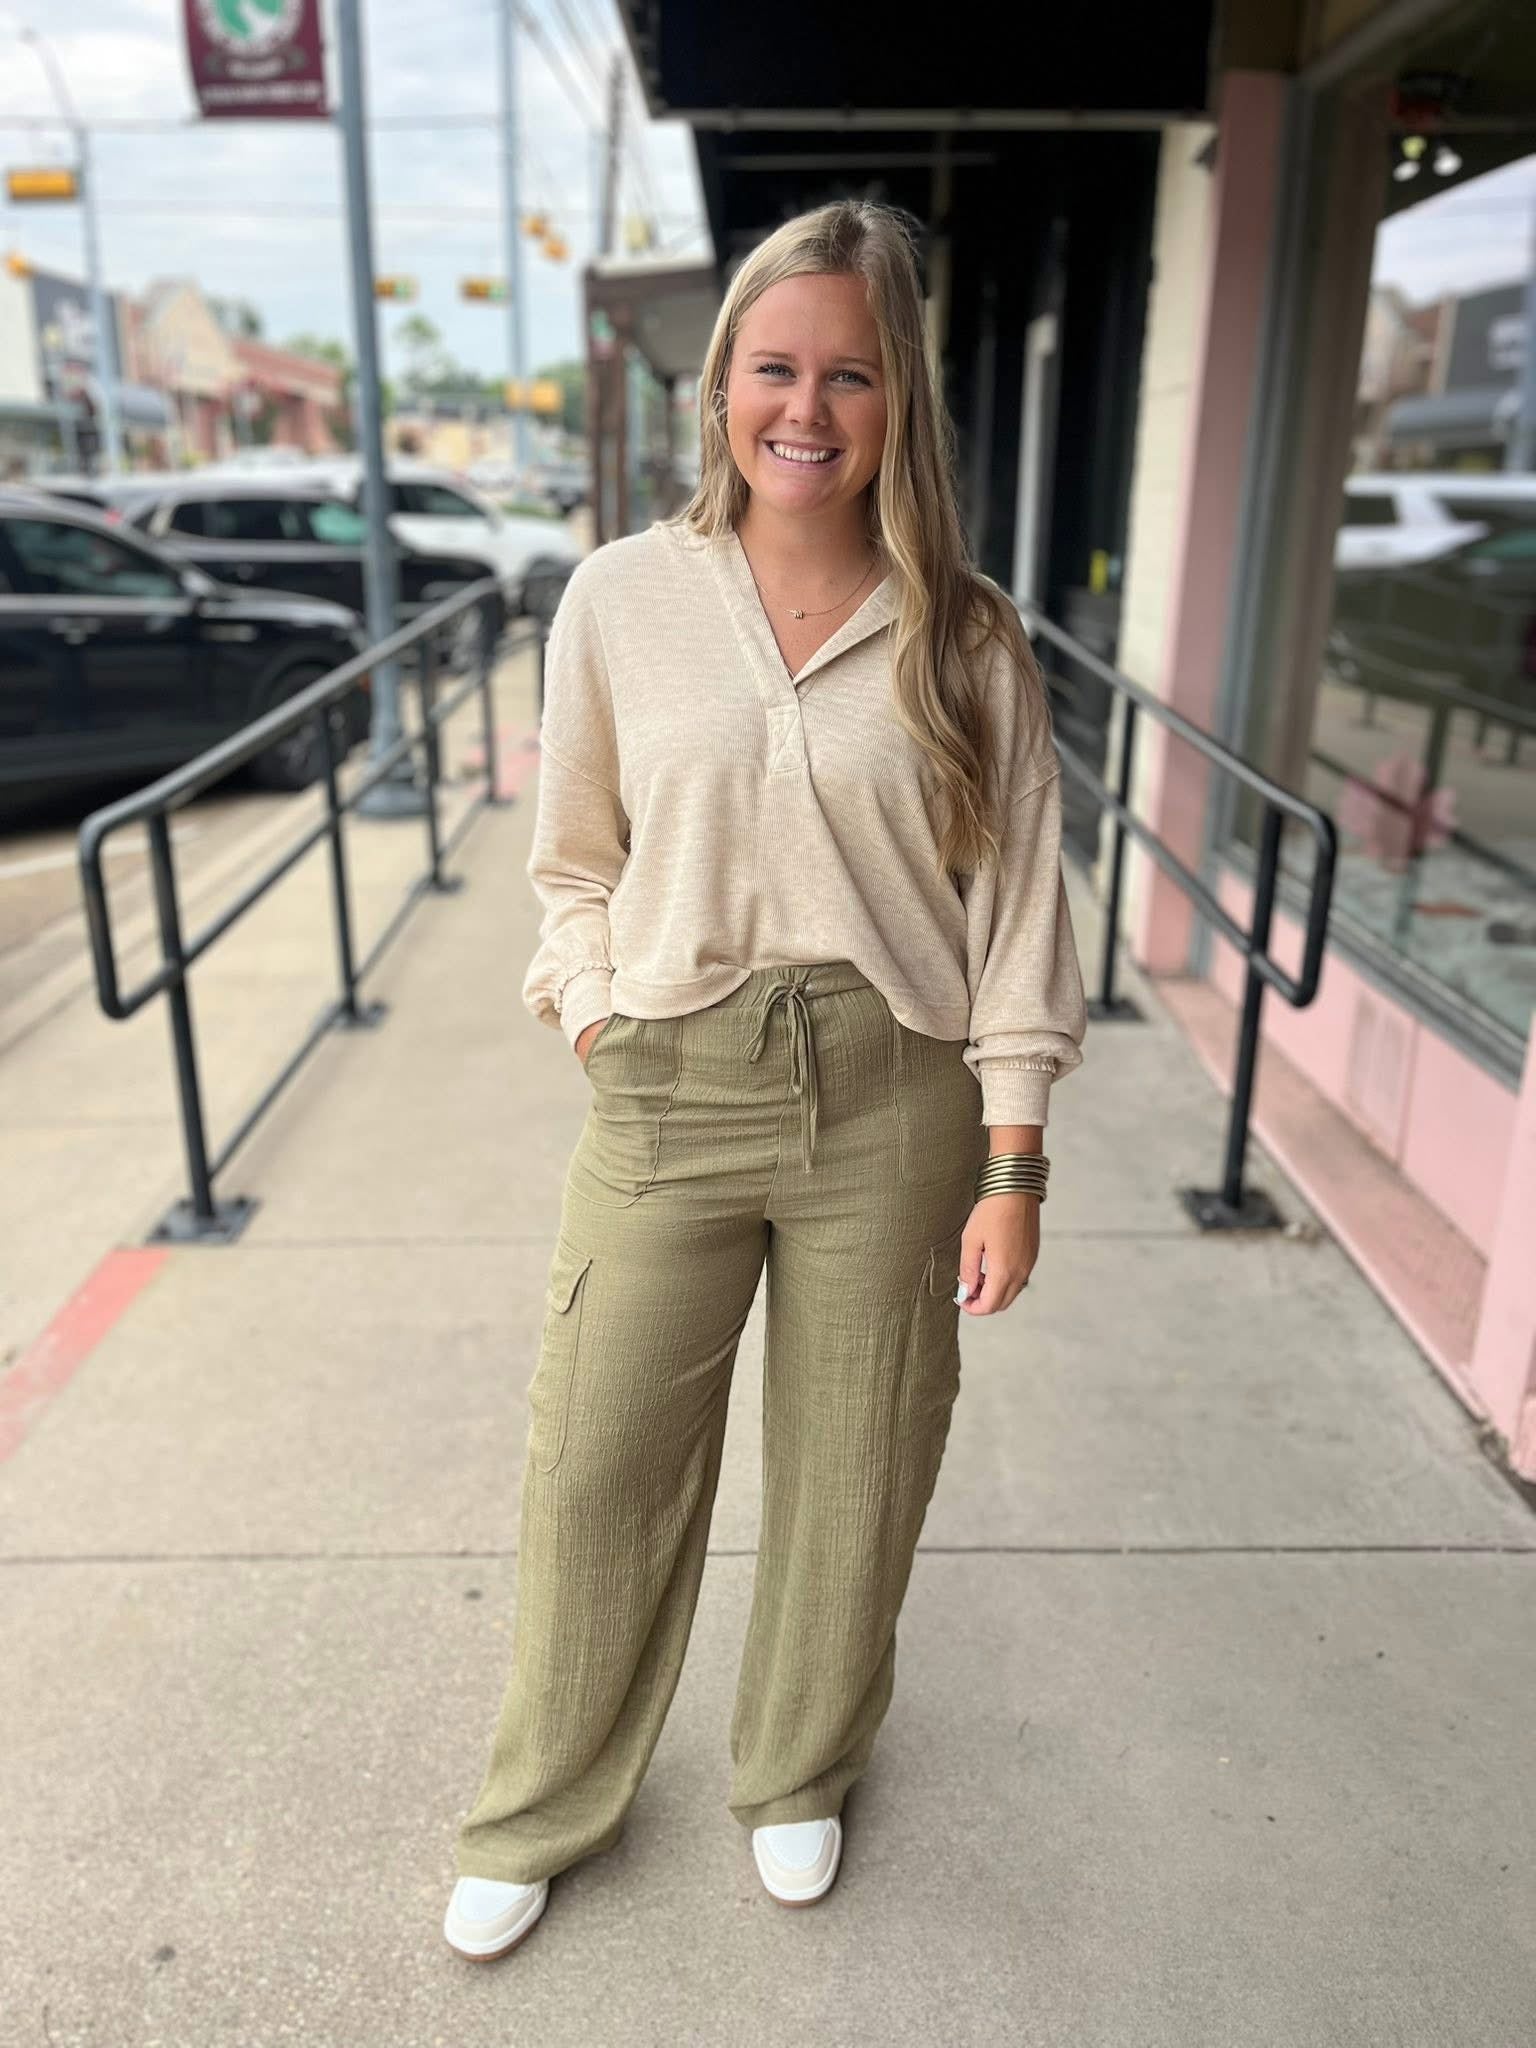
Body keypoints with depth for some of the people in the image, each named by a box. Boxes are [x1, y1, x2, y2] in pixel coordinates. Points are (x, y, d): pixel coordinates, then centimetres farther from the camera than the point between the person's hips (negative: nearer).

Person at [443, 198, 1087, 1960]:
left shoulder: (966, 640, -3)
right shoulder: (620, 596, -1)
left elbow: (1014, 905, -1)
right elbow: (575, 859, 8)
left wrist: (1011, 1167, -3)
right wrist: (594, 1018, -4)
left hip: (892, 1097, 0)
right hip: (667, 1093, 1)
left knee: (854, 1467, 15)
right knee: (598, 1466, 12)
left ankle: (797, 1775, 46)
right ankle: (540, 1815, 40)